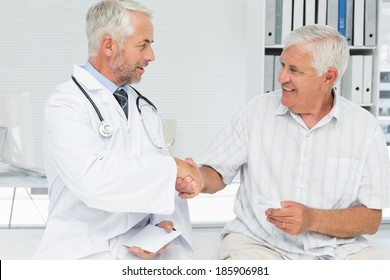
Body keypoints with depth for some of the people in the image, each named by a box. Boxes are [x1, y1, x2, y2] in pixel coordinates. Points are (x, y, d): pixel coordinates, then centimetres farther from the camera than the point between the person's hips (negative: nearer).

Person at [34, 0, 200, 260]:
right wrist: (170, 167, -16)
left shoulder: (145, 108, 13)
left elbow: (166, 184, 10)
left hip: (142, 247, 5)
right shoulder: (66, 104, -8)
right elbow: (92, 178, -24)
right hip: (84, 250, -4)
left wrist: (165, 223, -10)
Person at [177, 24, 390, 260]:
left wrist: (313, 220, -18)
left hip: (336, 248, 1)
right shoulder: (258, 110, 3)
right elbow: (217, 172, 6)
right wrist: (200, 179, -17)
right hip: (259, 243, -1)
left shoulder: (365, 126, 0)